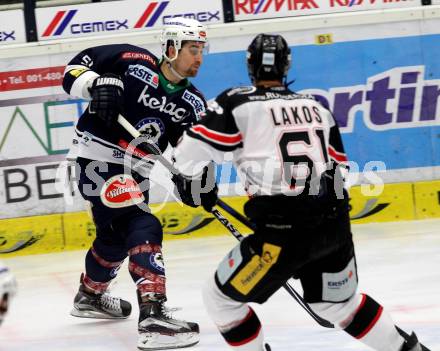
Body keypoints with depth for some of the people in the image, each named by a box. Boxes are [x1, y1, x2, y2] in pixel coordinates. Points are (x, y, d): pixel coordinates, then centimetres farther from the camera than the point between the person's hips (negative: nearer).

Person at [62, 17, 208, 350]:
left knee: (116, 236, 27)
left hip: (133, 173, 8)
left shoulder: (193, 103, 2)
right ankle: (153, 316, -31)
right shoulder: (131, 61, -13)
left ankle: (90, 295, 54)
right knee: (143, 229, -22)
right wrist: (98, 84, -26)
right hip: (98, 159, -8)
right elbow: (76, 68, -8)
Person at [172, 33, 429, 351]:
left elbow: (192, 151, -3)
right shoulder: (315, 106, 18)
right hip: (335, 223, 6)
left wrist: (194, 183, 17)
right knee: (339, 301, 29)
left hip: (286, 230, -6)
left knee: (221, 298, 10)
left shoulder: (239, 103, 1)